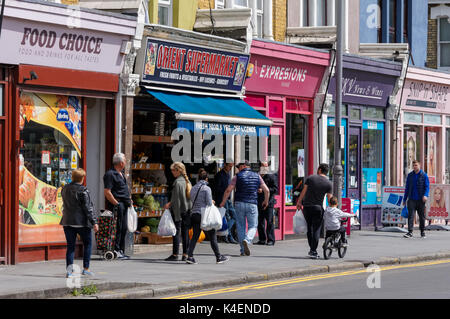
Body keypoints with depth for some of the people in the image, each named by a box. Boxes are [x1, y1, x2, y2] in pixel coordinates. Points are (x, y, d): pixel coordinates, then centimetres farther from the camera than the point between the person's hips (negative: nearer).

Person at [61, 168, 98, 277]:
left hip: (67, 221, 5)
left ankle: (69, 269, -6)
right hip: (82, 222, -5)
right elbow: (88, 208, -12)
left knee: (70, 246, 6)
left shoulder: (65, 189, 6)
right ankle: (86, 268, 10)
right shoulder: (83, 191, -12)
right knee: (87, 244, 12)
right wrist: (94, 222, -9)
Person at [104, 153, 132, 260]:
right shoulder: (110, 174, -12)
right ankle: (116, 251, -7)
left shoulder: (121, 174, 19)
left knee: (124, 228, 12)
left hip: (124, 205, 10)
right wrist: (116, 203, -20)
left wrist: (129, 199, 18)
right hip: (116, 205, -10)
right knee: (118, 228, -9)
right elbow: (107, 192, -18)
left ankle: (121, 251, 18)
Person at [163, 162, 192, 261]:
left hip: (178, 210, -7)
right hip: (187, 210, 7)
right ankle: (185, 254, 9)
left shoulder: (177, 182, -14)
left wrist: (177, 216, -16)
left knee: (177, 231, -3)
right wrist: (170, 203, 26)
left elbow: (177, 200, -16)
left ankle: (175, 254, -3)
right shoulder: (187, 181, 10)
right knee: (185, 232, 8)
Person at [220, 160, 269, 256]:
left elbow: (228, 190, -6)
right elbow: (266, 190, 6)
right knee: (253, 226, 7)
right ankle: (247, 240, -24)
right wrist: (266, 201, 22)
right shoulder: (257, 176, 6)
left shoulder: (238, 176, 0)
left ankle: (243, 250, 7)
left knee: (240, 226, 9)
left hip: (239, 203, 0)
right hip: (252, 204, 0)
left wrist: (223, 202, 6)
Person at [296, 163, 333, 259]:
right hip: (318, 208, -1)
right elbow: (329, 199, -2)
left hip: (307, 207, 1)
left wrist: (299, 202, 11)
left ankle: (311, 249, 17)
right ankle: (313, 251, -4)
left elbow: (303, 191, 1)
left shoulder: (310, 178, 0)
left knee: (309, 228, 14)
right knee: (316, 229, 2)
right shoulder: (329, 184, -1)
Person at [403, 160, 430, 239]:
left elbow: (427, 186, -4)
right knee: (410, 215, -11)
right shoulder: (410, 175, 11)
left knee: (422, 216, 7)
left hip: (420, 200, -1)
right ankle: (410, 232, -15)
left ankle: (422, 232, 19)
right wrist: (404, 199, 13)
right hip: (411, 199, 1)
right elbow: (407, 188, 15)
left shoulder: (424, 175, 1)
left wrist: (425, 195, -22)